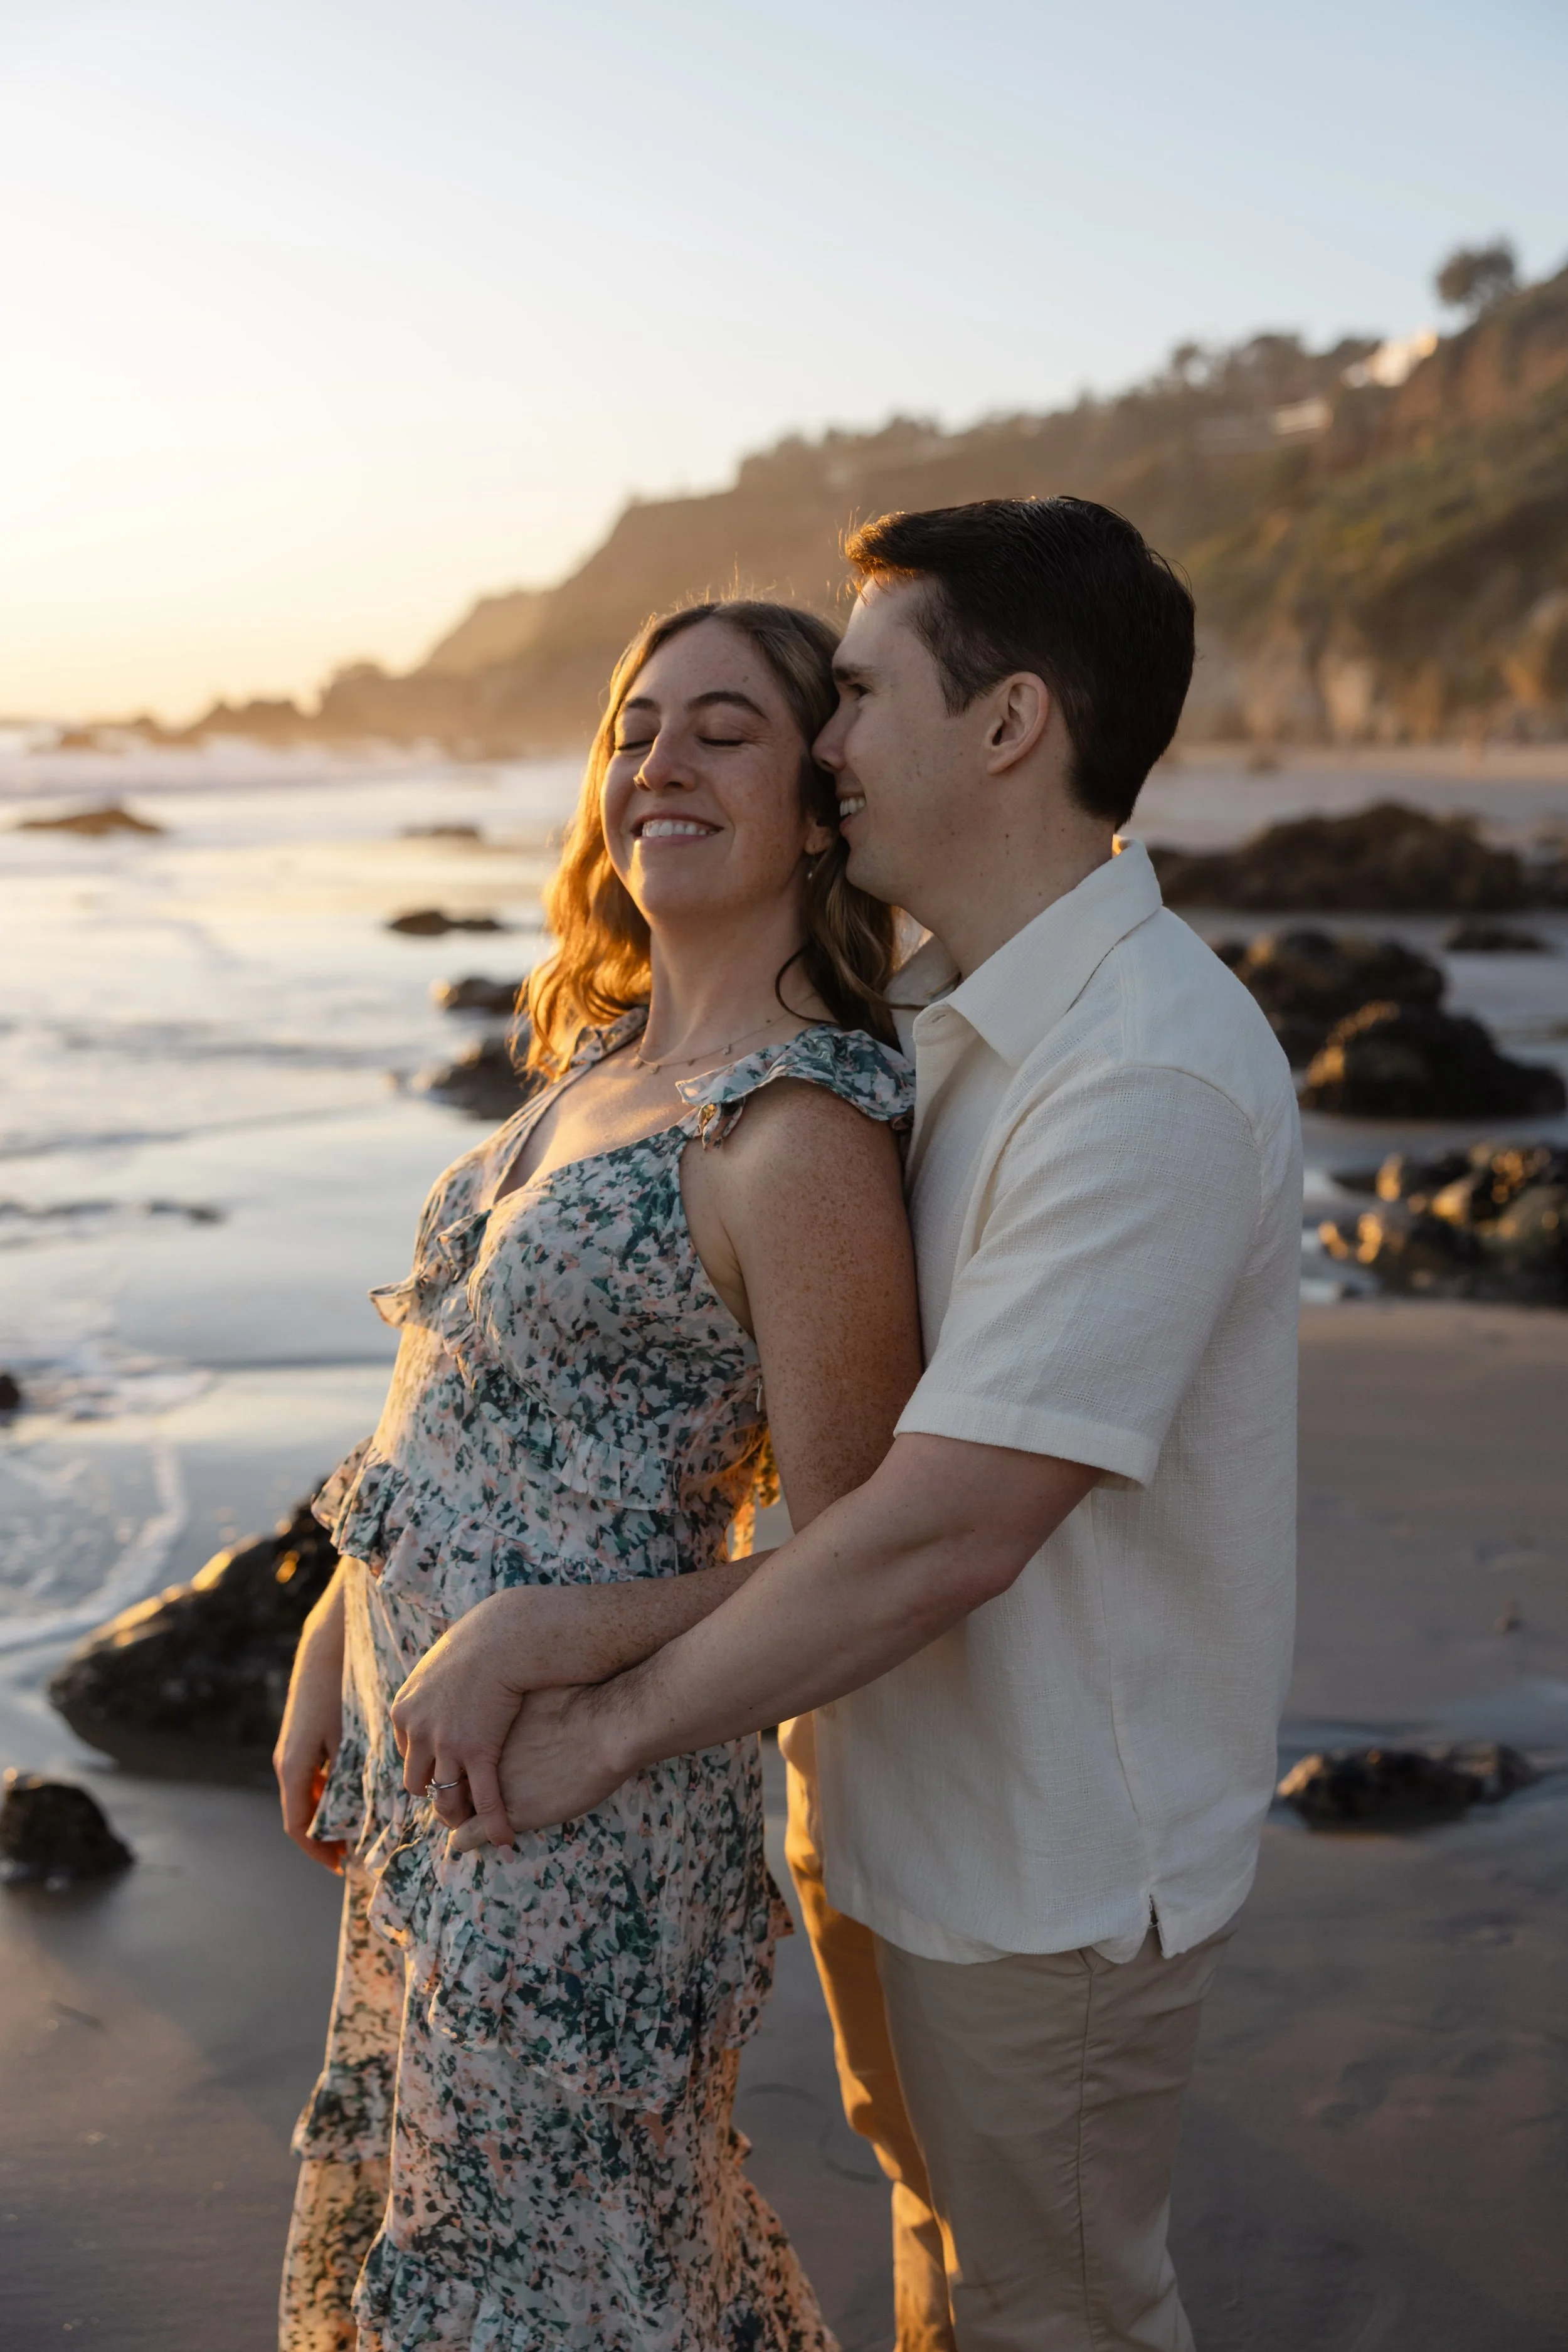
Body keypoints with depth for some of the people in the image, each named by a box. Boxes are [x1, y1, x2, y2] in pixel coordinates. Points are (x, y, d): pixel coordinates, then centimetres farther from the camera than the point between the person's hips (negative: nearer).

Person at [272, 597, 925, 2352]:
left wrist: (552, 1640, -25)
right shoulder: (609, 1050, 5)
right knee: (420, 2198, 28)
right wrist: (343, 1627, 15)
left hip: (585, 1798, -9)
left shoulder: (800, 1134, -22)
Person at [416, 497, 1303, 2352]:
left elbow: (943, 1532, -33)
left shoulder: (1148, 1080, -31)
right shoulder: (946, 1008, 2)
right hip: (890, 1784, 8)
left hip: (1049, 1856, -8)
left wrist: (606, 1728, -23)